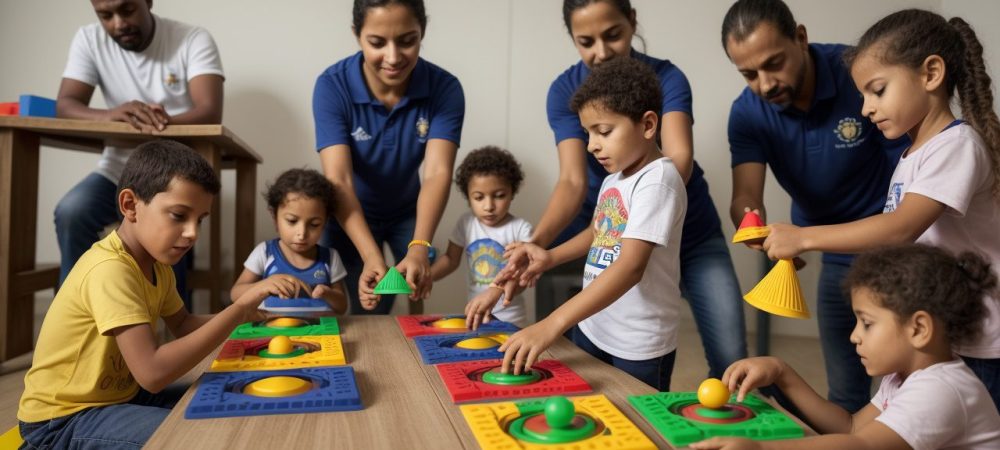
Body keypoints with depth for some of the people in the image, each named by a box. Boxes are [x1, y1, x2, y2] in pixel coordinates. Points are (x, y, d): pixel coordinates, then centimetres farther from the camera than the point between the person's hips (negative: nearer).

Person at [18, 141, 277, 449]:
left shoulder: (157, 264, 1)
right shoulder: (110, 270, -29)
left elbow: (182, 325, 14)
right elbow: (153, 372, -37)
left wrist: (242, 313, -6)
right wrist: (237, 310, -32)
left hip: (118, 394, 9)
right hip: (63, 418, -9)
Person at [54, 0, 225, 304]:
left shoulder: (194, 40, -8)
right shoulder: (89, 40, 0)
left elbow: (210, 113, -22)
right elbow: (64, 107, -12)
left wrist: (163, 123, -43)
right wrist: (111, 116, -36)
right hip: (119, 169, 3)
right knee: (70, 213, -25)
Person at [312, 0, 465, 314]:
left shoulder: (445, 88, -23)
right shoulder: (332, 86, -26)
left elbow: (437, 173, -32)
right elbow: (339, 180, -33)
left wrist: (419, 248, -50)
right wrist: (371, 257, -48)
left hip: (407, 212, 1)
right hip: (349, 216, -1)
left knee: (421, 297, 5)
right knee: (367, 315, 5)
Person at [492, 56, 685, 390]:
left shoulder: (658, 179, -20)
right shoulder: (612, 179, 6)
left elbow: (631, 267, -30)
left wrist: (551, 325, -36)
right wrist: (550, 257, 3)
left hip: (638, 348, -8)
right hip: (590, 329, 8)